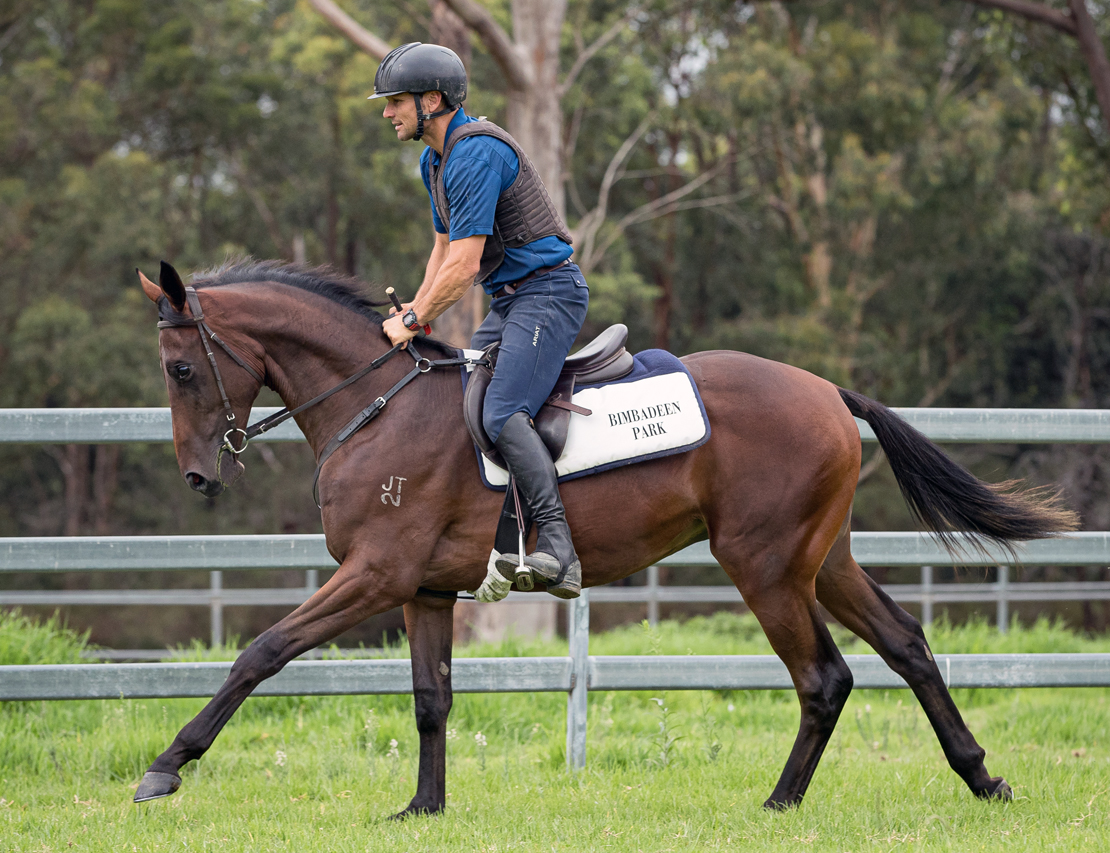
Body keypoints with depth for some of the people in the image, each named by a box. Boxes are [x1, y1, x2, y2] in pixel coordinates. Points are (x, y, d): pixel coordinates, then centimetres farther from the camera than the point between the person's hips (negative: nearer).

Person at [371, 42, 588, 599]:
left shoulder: (477, 153, -19)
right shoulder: (436, 159, 15)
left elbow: (464, 265, -23)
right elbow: (445, 248, 24)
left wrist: (415, 322, -14)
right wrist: (415, 313, 9)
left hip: (547, 292, -11)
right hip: (509, 302, 11)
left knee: (501, 413, -25)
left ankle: (558, 549, -31)